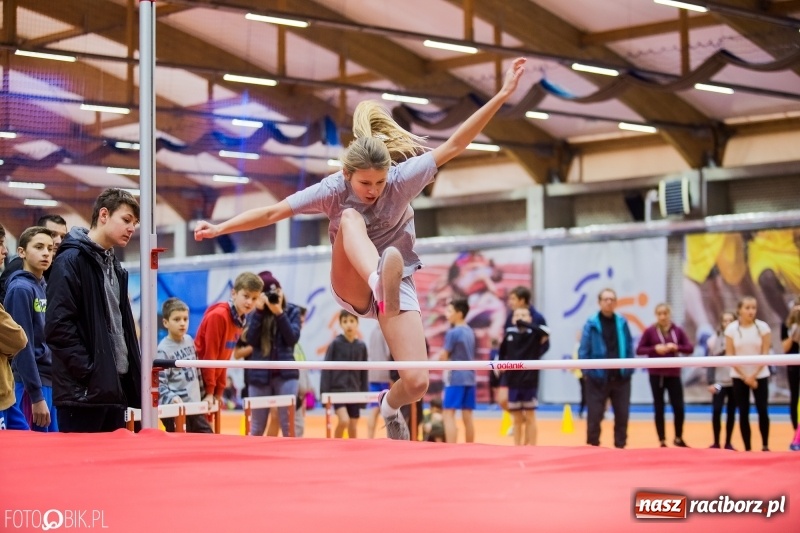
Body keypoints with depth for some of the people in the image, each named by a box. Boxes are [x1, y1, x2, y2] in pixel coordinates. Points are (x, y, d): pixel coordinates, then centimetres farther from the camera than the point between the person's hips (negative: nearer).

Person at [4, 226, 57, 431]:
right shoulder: (20, 289, -11)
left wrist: (47, 388, 13)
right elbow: (23, 346, -16)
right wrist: (36, 396, -18)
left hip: (49, 383, 8)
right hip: (29, 385, -8)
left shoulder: (44, 288, 14)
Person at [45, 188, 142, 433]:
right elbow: (58, 326, -16)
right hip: (82, 392, -8)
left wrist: (133, 376, 13)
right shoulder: (70, 261, -8)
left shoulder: (115, 268, 20)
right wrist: (89, 372, -18)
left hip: (115, 387, 9)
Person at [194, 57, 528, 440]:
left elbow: (455, 145, -21)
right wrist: (220, 228, -9)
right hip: (351, 285, -1)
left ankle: (390, 405, 21)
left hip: (398, 282, 1)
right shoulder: (333, 191, -15)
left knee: (417, 383, -18)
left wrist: (502, 95, -27)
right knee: (350, 217, -34)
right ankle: (380, 282, -64)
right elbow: (272, 213, -8)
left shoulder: (404, 178, -16)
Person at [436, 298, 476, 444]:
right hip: (469, 377, 8)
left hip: (455, 378, -8)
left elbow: (443, 357, -10)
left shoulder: (452, 333, -11)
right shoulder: (470, 332, 13)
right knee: (467, 416, 8)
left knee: (449, 415, -6)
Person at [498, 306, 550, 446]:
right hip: (513, 381, 3)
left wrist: (524, 323, -25)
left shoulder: (534, 333, -7)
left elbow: (546, 331, -29)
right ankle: (517, 447, 18)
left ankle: (531, 448, 12)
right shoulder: (509, 333, 3)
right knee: (517, 418, 11)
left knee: (530, 417, 5)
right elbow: (502, 352, 18)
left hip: (530, 381, -3)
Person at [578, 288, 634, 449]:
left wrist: (629, 369, 2)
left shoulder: (622, 323, 4)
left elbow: (629, 348, 9)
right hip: (598, 377, -3)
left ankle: (620, 446, 17)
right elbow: (583, 350, -4)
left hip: (621, 377, 3)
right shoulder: (591, 324, -5)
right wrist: (588, 371, -10)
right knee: (594, 415, 1)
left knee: (622, 414, 7)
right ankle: (593, 447, 11)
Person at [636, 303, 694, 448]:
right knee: (659, 409, 3)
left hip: (674, 374, 1)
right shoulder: (650, 331, -2)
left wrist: (677, 347, -15)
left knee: (679, 408, -2)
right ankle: (662, 441, 12)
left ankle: (679, 438, 18)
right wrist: (654, 349, -17)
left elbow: (690, 348, 2)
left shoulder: (677, 330, 3)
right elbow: (639, 350, -2)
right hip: (656, 374, -1)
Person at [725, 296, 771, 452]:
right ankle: (747, 448, 6)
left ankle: (765, 446, 6)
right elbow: (730, 356, -5)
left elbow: (765, 354, -6)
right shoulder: (731, 329, -6)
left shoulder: (763, 327, -6)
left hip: (760, 375, 0)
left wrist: (753, 375, -12)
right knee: (743, 413, 0)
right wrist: (745, 377, -10)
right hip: (739, 377, 0)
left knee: (762, 410, -7)